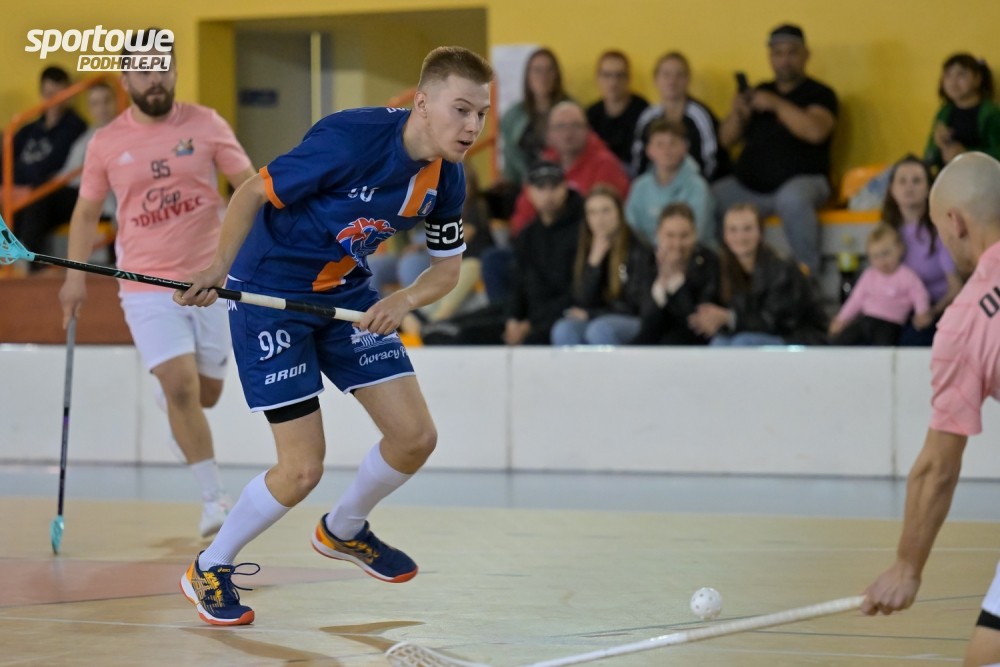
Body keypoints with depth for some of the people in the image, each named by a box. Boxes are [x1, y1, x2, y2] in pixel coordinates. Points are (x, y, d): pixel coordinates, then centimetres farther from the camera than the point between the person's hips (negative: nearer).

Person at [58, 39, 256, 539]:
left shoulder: (205, 125, -1)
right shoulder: (106, 144, 0)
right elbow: (87, 212, 11)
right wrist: (75, 275, 3)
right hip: (148, 287, -1)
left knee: (206, 393, 11)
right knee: (181, 387, -16)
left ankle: (168, 397, 49)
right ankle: (214, 497, -9)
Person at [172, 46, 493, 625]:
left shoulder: (447, 181, -7)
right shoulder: (351, 140, -29)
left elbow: (447, 270, 4)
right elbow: (253, 192, -19)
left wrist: (403, 301, -17)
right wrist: (220, 268, -30)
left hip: (348, 296, 7)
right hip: (269, 297, -7)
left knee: (416, 437, 1)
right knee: (303, 469, -11)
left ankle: (343, 530, 31)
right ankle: (209, 571, 14)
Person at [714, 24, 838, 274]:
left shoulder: (819, 94, 3)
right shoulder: (759, 93, 18)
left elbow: (816, 131, -18)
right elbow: (726, 139, 16)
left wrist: (776, 105, -18)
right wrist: (738, 114, -4)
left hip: (801, 181, -5)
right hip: (748, 186, 5)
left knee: (792, 199, -39)